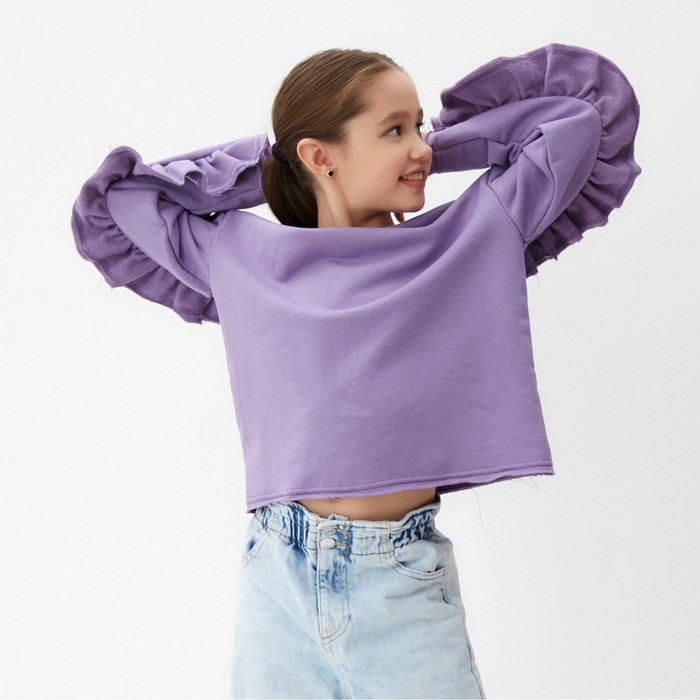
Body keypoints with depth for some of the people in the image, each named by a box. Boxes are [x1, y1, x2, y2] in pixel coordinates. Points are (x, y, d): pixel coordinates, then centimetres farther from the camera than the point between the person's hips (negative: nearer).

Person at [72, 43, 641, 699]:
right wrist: (263, 168, 12)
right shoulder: (241, 256, 5)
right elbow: (107, 204, 16)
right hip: (279, 582, 1)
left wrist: (440, 144, 10)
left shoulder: (477, 235, 3)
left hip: (406, 587, 0)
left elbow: (592, 104, 8)